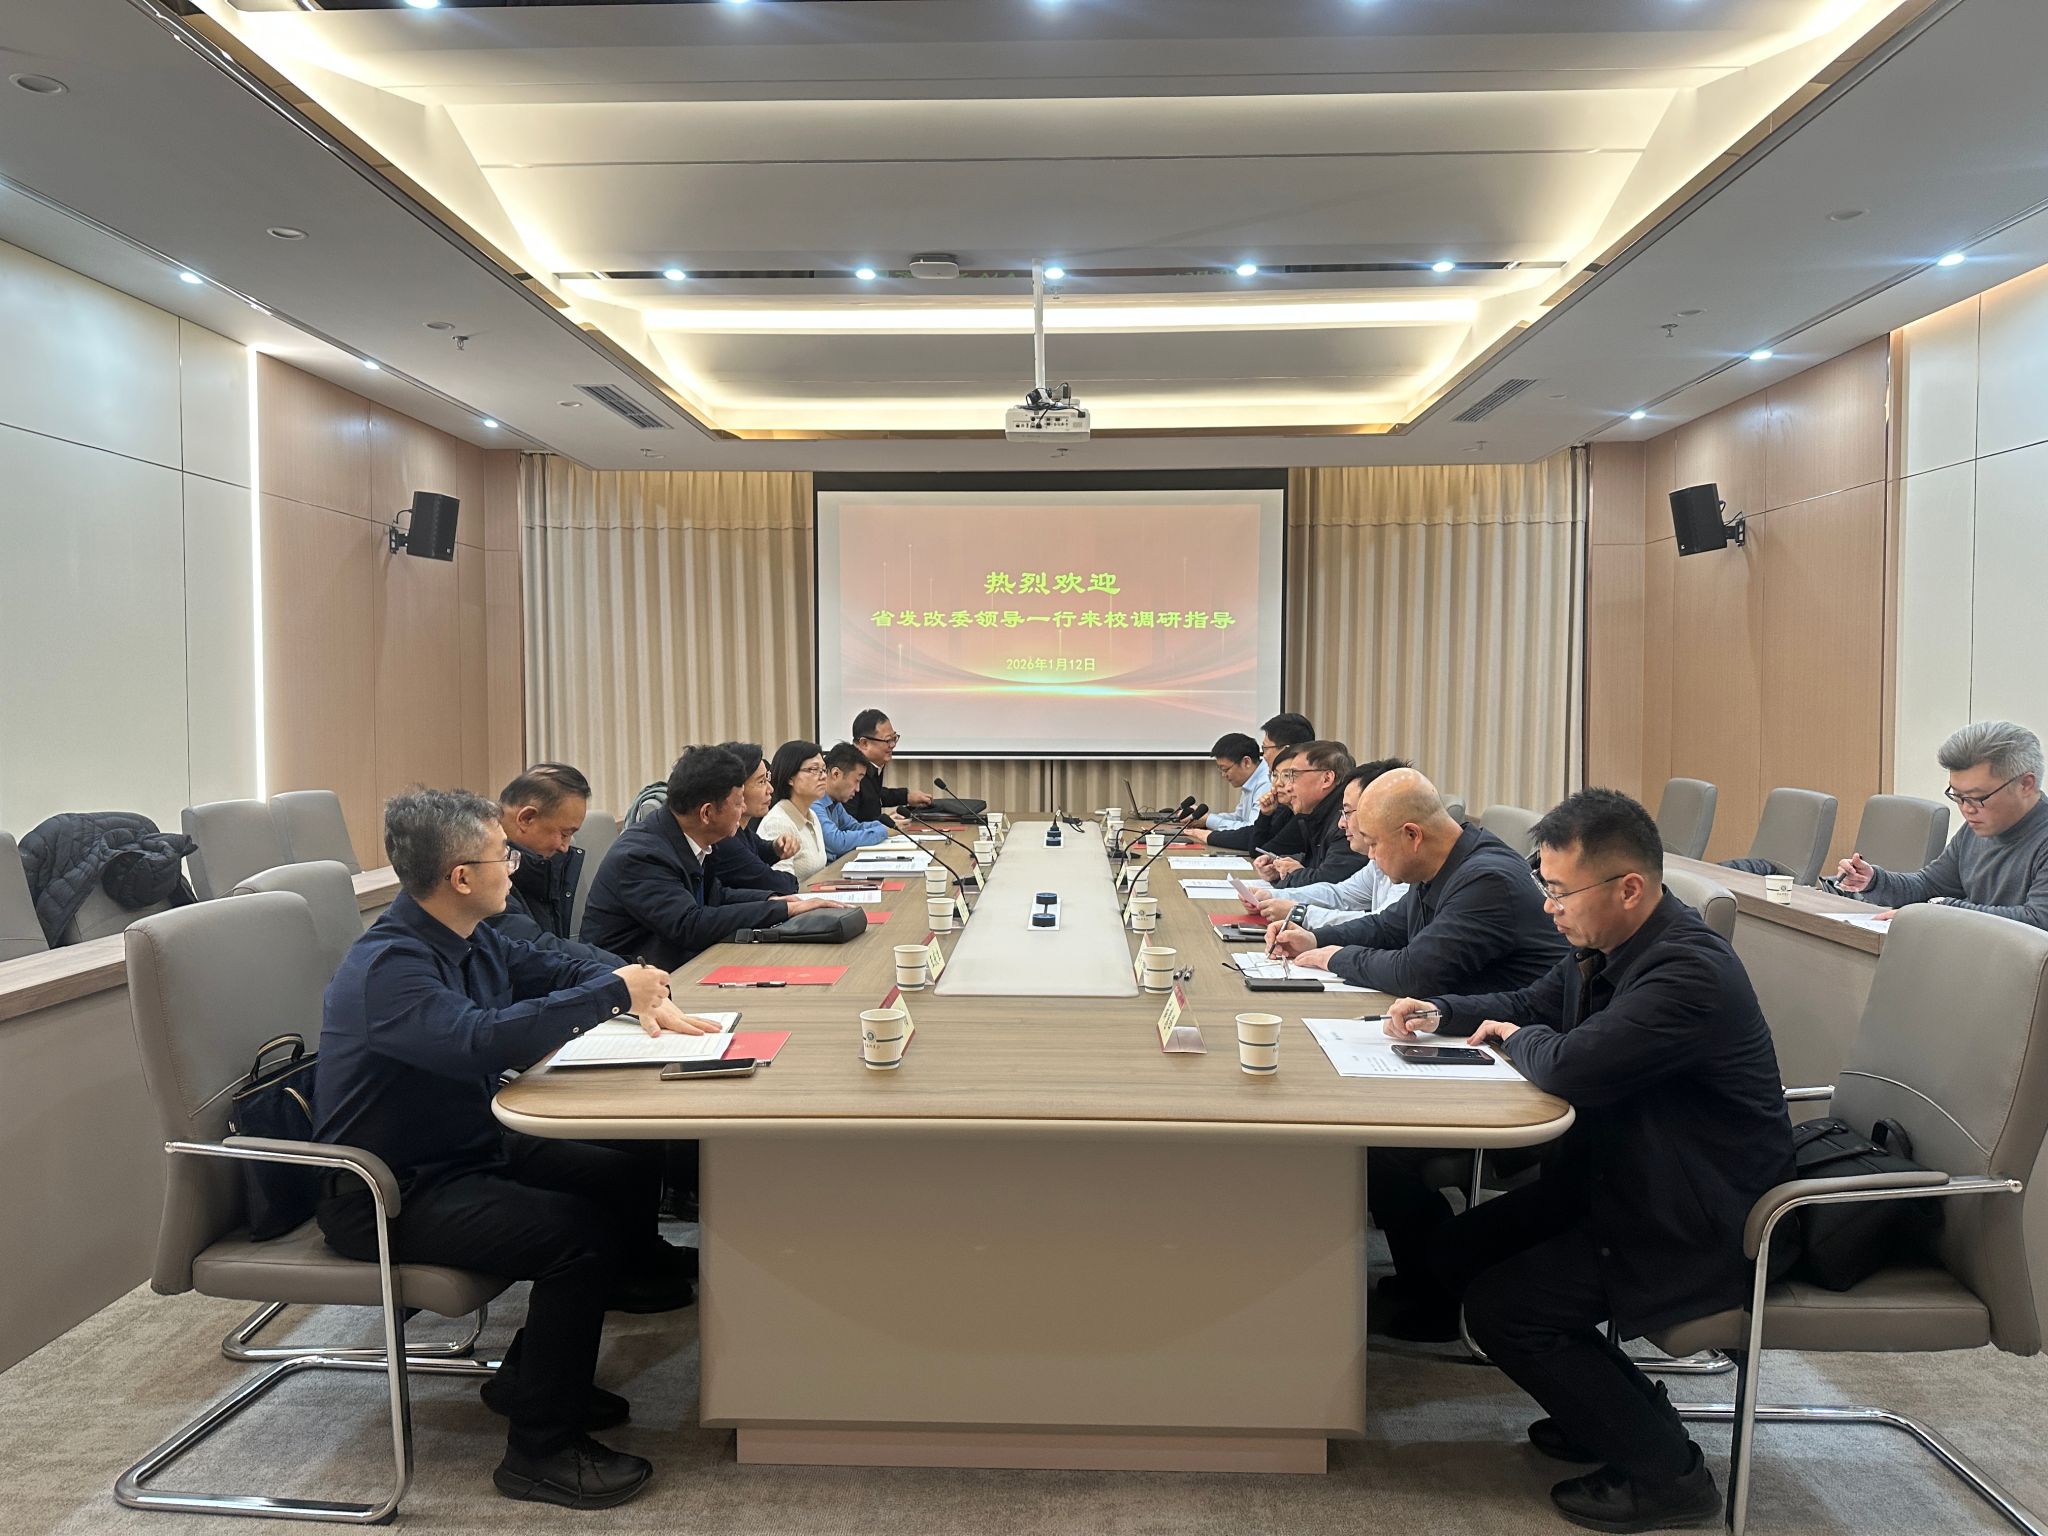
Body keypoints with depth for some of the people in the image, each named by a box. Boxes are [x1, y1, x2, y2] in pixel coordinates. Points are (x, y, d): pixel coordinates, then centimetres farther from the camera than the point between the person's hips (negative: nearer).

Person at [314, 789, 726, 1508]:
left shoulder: (469, 938, 3)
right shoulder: (389, 965, -26)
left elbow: (556, 969, 18)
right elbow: (484, 1040, -42)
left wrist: (644, 997, -2)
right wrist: (614, 991, -31)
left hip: (470, 1151, 10)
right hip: (391, 1197, -10)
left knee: (628, 1178, 3)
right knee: (581, 1233, -24)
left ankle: (532, 1377, 18)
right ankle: (542, 1449, -6)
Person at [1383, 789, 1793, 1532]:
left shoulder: (1689, 969, -28)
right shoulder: (1604, 945, 1)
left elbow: (1571, 1067, -36)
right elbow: (1530, 1005, 19)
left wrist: (1517, 1039, -13)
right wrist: (1441, 1012, 1)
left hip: (1698, 1221, -10)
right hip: (1615, 1174, 10)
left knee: (1500, 1308, -13)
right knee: (1459, 1250, 7)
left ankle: (1664, 1468, 6)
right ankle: (1617, 1406, 22)